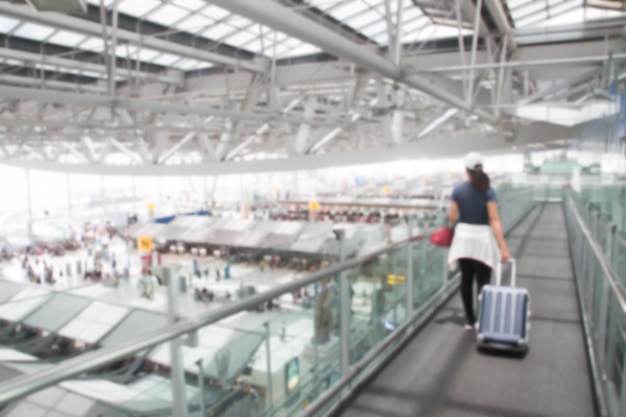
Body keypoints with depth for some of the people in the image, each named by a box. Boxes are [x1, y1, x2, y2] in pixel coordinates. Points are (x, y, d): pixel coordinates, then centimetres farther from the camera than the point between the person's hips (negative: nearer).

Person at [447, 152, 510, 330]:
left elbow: (452, 218, -1)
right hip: (482, 239, -2)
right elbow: (494, 220, -15)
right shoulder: (488, 191, -9)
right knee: (483, 282, 5)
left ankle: (469, 319, 20)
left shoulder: (458, 190, -4)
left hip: (464, 238, 2)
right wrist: (503, 247, -15)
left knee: (466, 280, 12)